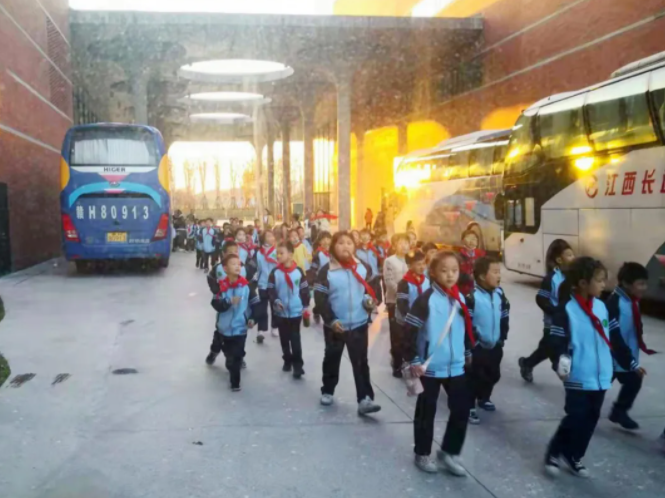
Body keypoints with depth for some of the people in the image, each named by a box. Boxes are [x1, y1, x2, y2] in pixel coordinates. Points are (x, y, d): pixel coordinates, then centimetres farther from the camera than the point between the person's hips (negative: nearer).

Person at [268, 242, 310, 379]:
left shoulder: (298, 271, -5)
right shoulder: (275, 272, -3)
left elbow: (305, 289, 3)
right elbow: (270, 290, -1)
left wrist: (305, 306, 3)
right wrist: (275, 301, -18)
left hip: (296, 311, -2)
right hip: (281, 312, 2)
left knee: (295, 339, 0)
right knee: (284, 338, 13)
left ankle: (298, 364, 6)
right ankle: (288, 361, 29)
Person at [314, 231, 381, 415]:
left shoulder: (363, 268, 1)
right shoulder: (326, 271, -10)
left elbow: (372, 290, 14)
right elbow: (319, 298, -10)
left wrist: (371, 300, -8)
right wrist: (331, 320, -18)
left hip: (359, 324, 2)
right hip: (335, 325, -1)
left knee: (361, 363, 1)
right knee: (332, 360, 16)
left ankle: (365, 399, 2)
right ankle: (327, 391, 34)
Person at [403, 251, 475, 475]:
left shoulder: (461, 298, 6)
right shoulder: (426, 299, -15)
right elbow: (410, 330, -15)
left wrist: (468, 352, 21)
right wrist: (413, 360, -15)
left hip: (456, 365, 6)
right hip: (430, 366, -5)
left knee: (462, 408, 7)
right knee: (426, 411, 8)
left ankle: (449, 452, 24)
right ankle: (422, 453, 25)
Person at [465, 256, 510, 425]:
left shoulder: (499, 293, 2)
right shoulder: (472, 296, -20)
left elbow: (505, 317, 12)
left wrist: (502, 337, 11)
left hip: (495, 345, 7)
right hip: (477, 346, -7)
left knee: (493, 375, 20)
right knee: (474, 377, 1)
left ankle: (484, 398, 43)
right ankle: (470, 407, 15)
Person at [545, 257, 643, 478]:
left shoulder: (602, 307, 6)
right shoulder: (566, 310, -14)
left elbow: (615, 338, 14)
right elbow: (557, 342, -17)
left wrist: (631, 363, 17)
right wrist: (560, 364, -33)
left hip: (600, 376, 7)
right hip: (578, 377, -7)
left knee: (591, 418, 13)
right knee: (576, 417, -2)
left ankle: (573, 456, 28)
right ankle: (554, 453, 18)